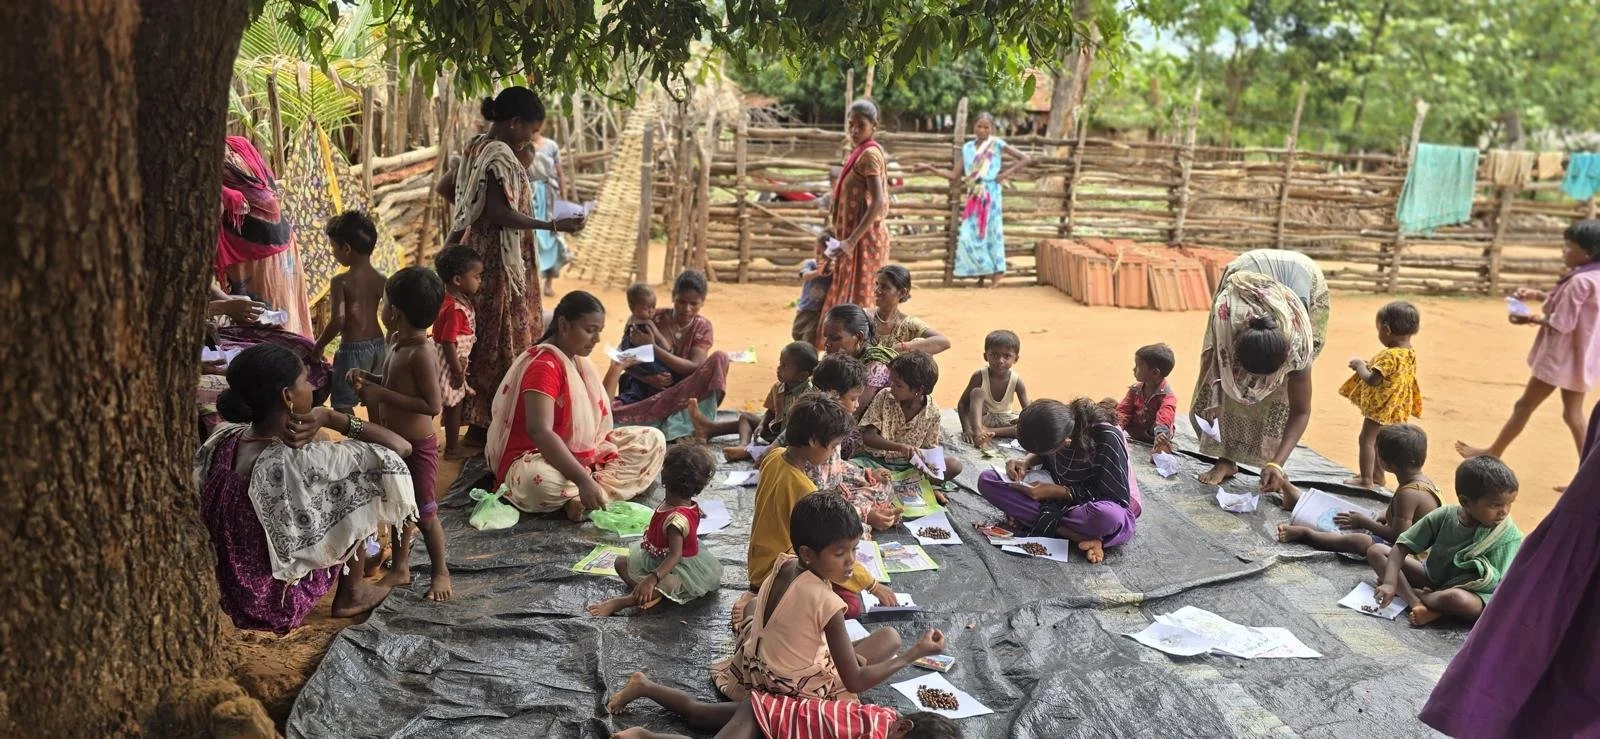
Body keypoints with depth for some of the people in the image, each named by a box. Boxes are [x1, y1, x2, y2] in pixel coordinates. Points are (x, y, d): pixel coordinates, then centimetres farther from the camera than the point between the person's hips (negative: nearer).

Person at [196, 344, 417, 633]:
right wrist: (328, 417, -18)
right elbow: (399, 447, -26)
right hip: (278, 602, -7)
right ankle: (351, 595, 24)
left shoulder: (224, 439, -11)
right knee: (354, 496, 6)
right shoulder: (298, 463, -33)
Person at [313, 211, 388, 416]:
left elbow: (337, 321, -22)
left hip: (353, 349, -6)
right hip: (378, 346, 6)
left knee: (343, 406, 5)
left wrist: (319, 345, -8)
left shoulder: (340, 281, -15)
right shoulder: (382, 280, -1)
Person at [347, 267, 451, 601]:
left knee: (424, 513, 4)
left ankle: (441, 572, 20)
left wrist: (381, 394, -27)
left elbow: (432, 405, -28)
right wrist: (369, 379, 1)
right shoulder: (397, 342, 3)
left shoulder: (421, 352, -25)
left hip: (417, 446, -9)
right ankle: (401, 568, 34)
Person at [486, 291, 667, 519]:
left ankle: (579, 497, -19)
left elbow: (597, 412, 22)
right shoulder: (543, 365, -20)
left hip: (582, 455, 10)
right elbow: (539, 431, -34)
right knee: (542, 481, -45)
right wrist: (583, 480, -42)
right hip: (537, 458, -10)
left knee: (653, 440, -1)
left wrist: (616, 370, 10)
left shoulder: (576, 359, 9)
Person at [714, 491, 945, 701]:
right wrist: (915, 653, -23)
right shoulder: (827, 604, -29)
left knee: (753, 605, 34)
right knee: (890, 637, 1)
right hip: (798, 691, -5)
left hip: (752, 675, 5)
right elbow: (854, 682, -25)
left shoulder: (782, 565, -11)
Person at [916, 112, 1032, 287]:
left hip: (990, 195, -5)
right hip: (974, 197, 5)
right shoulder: (967, 148, 8)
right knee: (970, 235, 3)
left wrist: (1007, 173, -11)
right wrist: (931, 168, 0)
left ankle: (996, 271, 4)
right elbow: (955, 176, 6)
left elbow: (1026, 158, -3)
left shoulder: (997, 145, -4)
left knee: (990, 232, -4)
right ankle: (983, 272, 13)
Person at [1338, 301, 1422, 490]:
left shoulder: (1390, 356, -27)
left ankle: (1366, 480, 0)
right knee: (1378, 441, 21)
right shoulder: (1409, 353, 3)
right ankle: (1377, 476, 31)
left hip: (1380, 407, -10)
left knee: (1366, 440, -2)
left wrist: (1360, 366, -11)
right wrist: (1368, 366, 9)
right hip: (1393, 408, 10)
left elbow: (1372, 380, -28)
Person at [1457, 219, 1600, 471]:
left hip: (1561, 356, -9)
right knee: (1573, 415, 13)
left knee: (1524, 405, 6)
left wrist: (1530, 319, -7)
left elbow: (1560, 324, -22)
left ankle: (1493, 452, 21)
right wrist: (1539, 295, 5)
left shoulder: (1579, 281, -24)